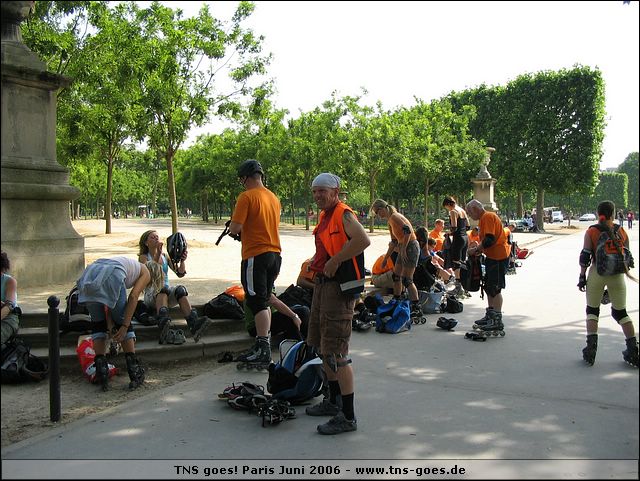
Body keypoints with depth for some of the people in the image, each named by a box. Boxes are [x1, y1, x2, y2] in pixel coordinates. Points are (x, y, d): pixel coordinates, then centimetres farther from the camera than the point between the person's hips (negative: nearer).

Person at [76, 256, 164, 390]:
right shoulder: (146, 273, 23)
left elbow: (107, 299, 27)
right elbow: (133, 297, 4)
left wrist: (110, 325, 19)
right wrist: (125, 326, 1)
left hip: (89, 274, 6)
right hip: (112, 275, -5)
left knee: (98, 322, 20)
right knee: (122, 322, 11)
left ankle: (101, 370, 14)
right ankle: (135, 371, 15)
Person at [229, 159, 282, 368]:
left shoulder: (247, 197, -11)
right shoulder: (274, 198, 13)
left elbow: (235, 228, -16)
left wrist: (231, 228, 6)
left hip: (255, 255, -8)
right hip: (275, 253, 8)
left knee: (258, 303, -6)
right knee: (264, 301, 15)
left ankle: (263, 351, -6)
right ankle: (263, 345, 21)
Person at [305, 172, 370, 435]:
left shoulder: (344, 214, -15)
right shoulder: (325, 216, 15)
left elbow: (363, 240, -33)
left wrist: (335, 261, -25)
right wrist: (317, 265, 12)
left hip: (339, 287, -11)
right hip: (322, 284, 11)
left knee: (336, 352, -9)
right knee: (322, 347, 19)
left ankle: (348, 417, 0)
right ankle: (333, 401, 35)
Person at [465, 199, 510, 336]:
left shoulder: (487, 217, -15)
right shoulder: (485, 218, 18)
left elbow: (489, 240, -25)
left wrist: (476, 250, -14)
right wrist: (479, 249, 10)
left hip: (498, 257, -11)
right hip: (493, 256, 11)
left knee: (495, 288, -8)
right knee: (489, 287, 17)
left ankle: (497, 322, -4)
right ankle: (490, 316, 27)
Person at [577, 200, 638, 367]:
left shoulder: (591, 231, -3)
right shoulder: (621, 231, 3)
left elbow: (585, 256, -6)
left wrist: (582, 276, 1)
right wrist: (625, 270, 19)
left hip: (597, 272, -2)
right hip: (617, 275, 2)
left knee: (592, 310, 11)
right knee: (620, 312, 13)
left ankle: (591, 348, 2)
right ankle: (633, 350, 11)